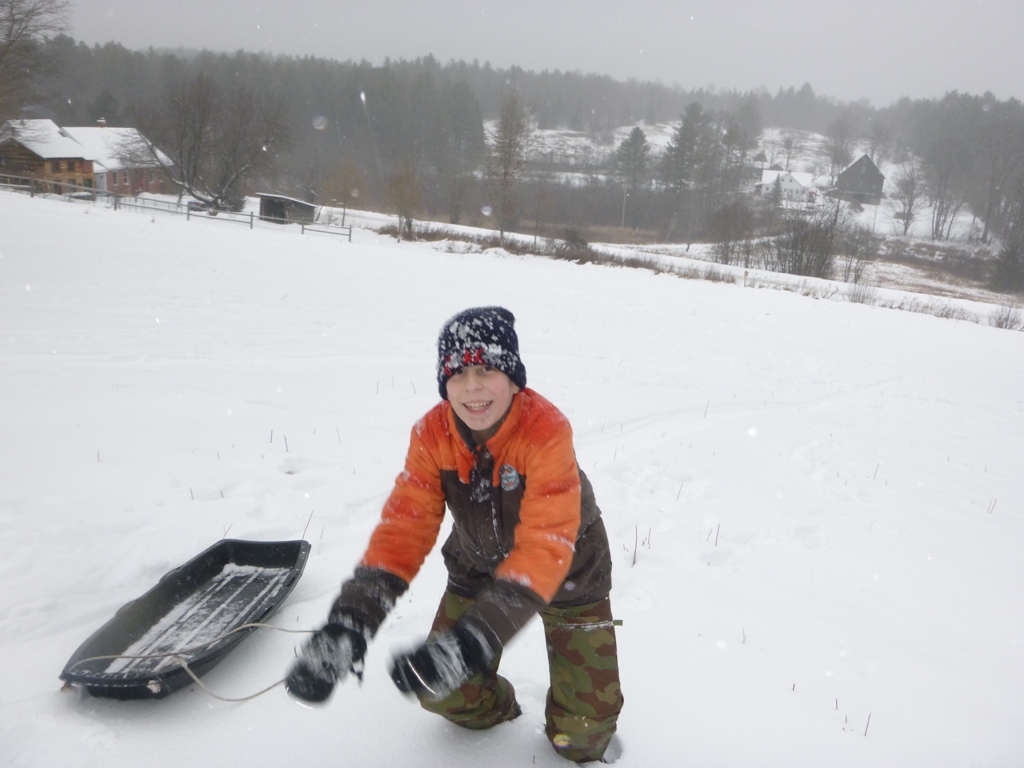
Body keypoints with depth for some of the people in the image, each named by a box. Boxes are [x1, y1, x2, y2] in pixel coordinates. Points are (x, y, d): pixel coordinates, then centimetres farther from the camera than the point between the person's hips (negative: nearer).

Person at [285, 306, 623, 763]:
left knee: (582, 726, -4)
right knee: (443, 692, 5)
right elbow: (404, 526, -25)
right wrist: (349, 622, -40)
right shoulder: (432, 433, -20)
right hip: (477, 568, 4)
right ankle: (493, 708, 38)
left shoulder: (546, 430, -34)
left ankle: (582, 744, 32)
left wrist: (473, 640, -51)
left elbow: (545, 546, -40)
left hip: (567, 573, -3)